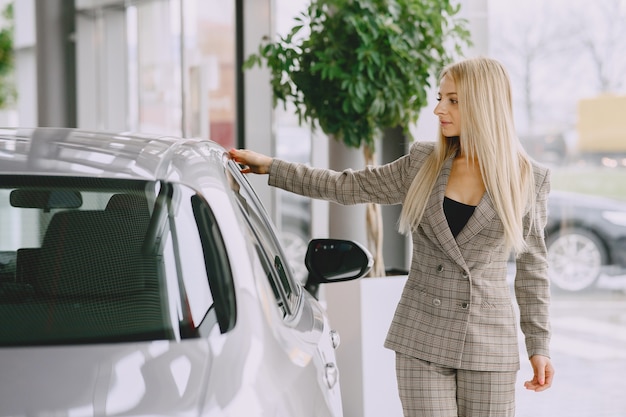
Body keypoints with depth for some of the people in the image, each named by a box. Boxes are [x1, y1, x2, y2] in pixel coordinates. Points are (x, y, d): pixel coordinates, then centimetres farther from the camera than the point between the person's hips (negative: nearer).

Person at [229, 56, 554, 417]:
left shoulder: (528, 178, 0)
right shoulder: (423, 163, 5)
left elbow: (532, 265, 5)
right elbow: (348, 187, 8)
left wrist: (539, 345, 2)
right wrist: (269, 166, 4)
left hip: (489, 344, -1)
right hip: (421, 338, 2)